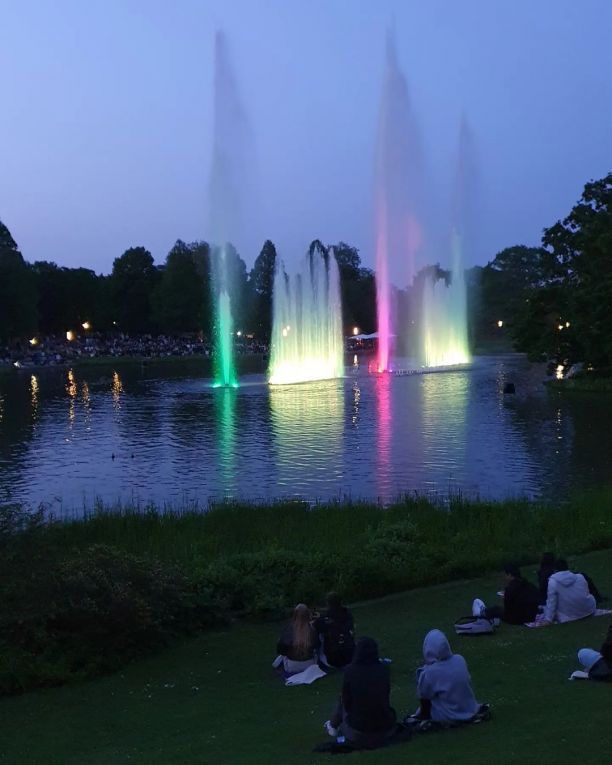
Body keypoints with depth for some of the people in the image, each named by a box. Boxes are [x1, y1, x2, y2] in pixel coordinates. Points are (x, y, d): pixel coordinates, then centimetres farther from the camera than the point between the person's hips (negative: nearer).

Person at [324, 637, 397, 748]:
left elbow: (346, 701, 0)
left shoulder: (350, 670, -13)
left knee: (342, 702, 25)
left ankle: (333, 726, 47)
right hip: (386, 729, 2)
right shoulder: (384, 669, -6)